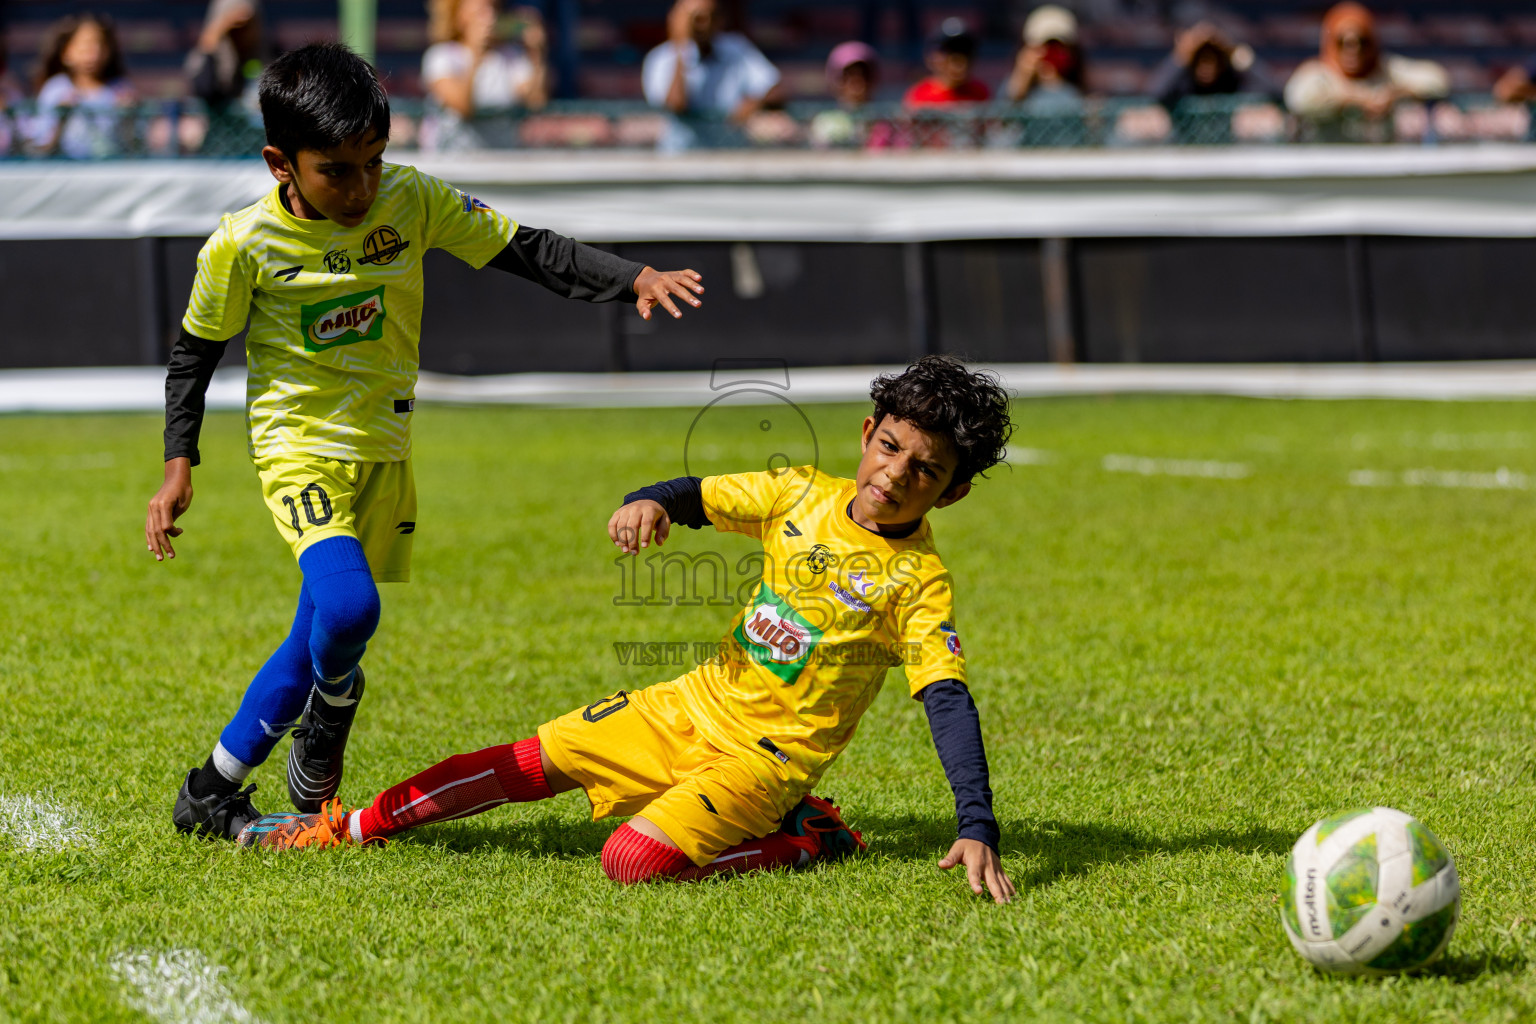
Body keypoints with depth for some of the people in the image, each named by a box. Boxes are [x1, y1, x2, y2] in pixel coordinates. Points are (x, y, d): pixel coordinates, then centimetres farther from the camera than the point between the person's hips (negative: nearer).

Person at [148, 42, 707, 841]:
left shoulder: (412, 201, -7)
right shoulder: (245, 244, -14)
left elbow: (526, 250, -5)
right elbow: (195, 351, -1)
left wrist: (636, 279, -18)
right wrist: (178, 466, -5)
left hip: (384, 453, 4)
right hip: (301, 451, -4)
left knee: (316, 641, 10)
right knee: (347, 607, -28)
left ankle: (212, 792, 26)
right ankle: (329, 717, 3)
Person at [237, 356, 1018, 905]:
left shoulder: (918, 581, -16)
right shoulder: (800, 496, 0)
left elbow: (949, 703, -24)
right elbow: (694, 497, 3)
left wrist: (977, 827, -36)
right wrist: (650, 503, -23)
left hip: (769, 752, -6)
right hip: (698, 702, 6)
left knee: (632, 861, -26)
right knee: (534, 761, 6)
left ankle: (804, 842, -7)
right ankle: (350, 828, 19)